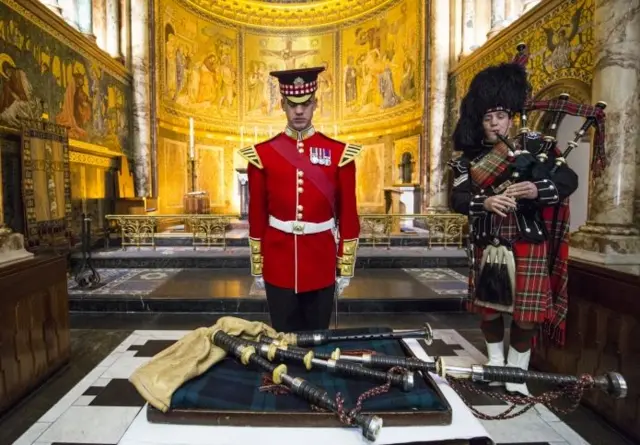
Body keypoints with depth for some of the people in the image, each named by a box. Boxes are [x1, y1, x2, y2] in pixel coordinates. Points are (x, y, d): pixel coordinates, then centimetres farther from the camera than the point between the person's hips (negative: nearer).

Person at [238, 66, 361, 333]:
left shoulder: (339, 153, -3)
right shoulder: (262, 154, -2)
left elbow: (348, 214, 0)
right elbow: (257, 214, 2)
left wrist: (345, 269, 0)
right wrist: (257, 268, 4)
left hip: (322, 264, 0)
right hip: (278, 266, 0)